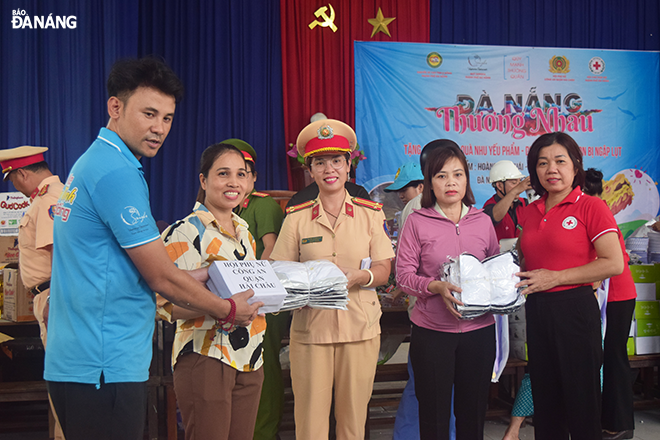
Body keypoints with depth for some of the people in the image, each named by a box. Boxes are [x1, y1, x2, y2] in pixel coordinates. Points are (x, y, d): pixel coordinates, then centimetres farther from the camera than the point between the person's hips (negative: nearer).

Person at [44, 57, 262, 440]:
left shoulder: (92, 163, 12)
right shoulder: (118, 173, -18)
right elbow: (162, 278, -14)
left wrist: (195, 277, 18)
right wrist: (229, 310, 0)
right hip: (104, 367, -10)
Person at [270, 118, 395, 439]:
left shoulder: (371, 213, 5)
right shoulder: (297, 218, 4)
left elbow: (383, 270, 5)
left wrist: (359, 277, -16)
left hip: (360, 328, 1)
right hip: (310, 327, 0)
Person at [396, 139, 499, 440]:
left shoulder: (482, 221, 7)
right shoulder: (417, 221, -2)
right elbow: (403, 275, -5)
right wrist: (436, 286, -21)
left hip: (479, 328, 3)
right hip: (432, 330, -2)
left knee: (474, 409, 12)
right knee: (434, 412, 7)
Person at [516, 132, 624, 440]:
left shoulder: (591, 207, -8)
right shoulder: (531, 212, 10)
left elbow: (614, 264, -16)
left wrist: (555, 277, -16)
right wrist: (522, 277, 2)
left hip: (574, 308, -6)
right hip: (536, 310, 6)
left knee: (581, 400, 5)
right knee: (545, 398, 16)